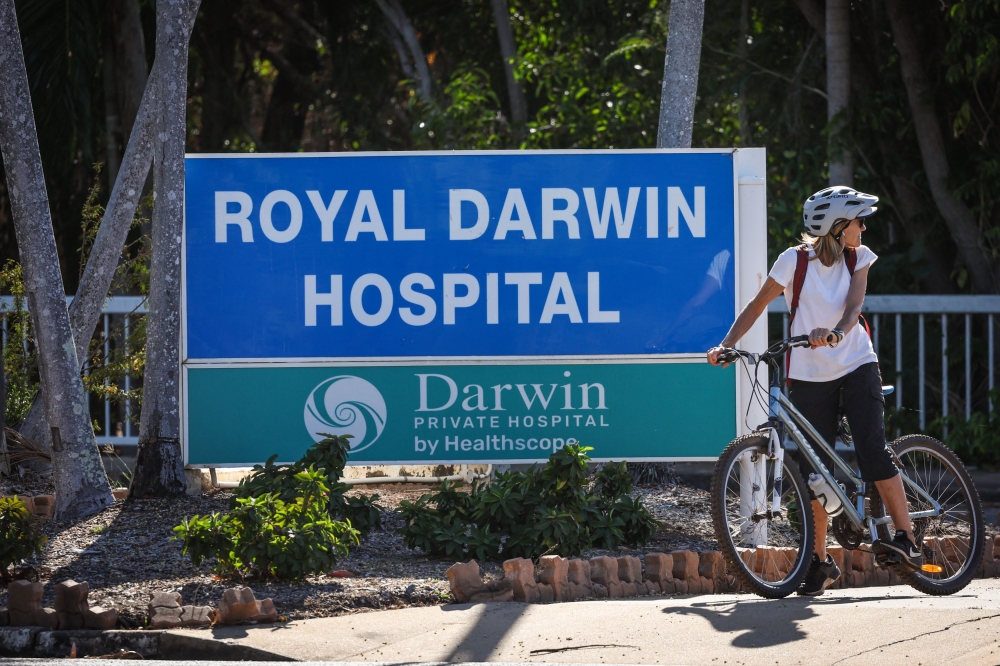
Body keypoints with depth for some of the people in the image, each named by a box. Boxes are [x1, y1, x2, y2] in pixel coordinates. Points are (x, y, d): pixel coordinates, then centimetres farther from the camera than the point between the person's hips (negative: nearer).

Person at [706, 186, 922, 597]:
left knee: (873, 453, -16)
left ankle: (907, 541, -14)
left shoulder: (859, 258, 0)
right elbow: (758, 305, -4)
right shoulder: (796, 260, -8)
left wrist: (835, 333, -34)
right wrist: (727, 344, -15)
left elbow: (853, 308, -13)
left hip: (856, 366, 1)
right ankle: (820, 562, 10)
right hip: (810, 375, -1)